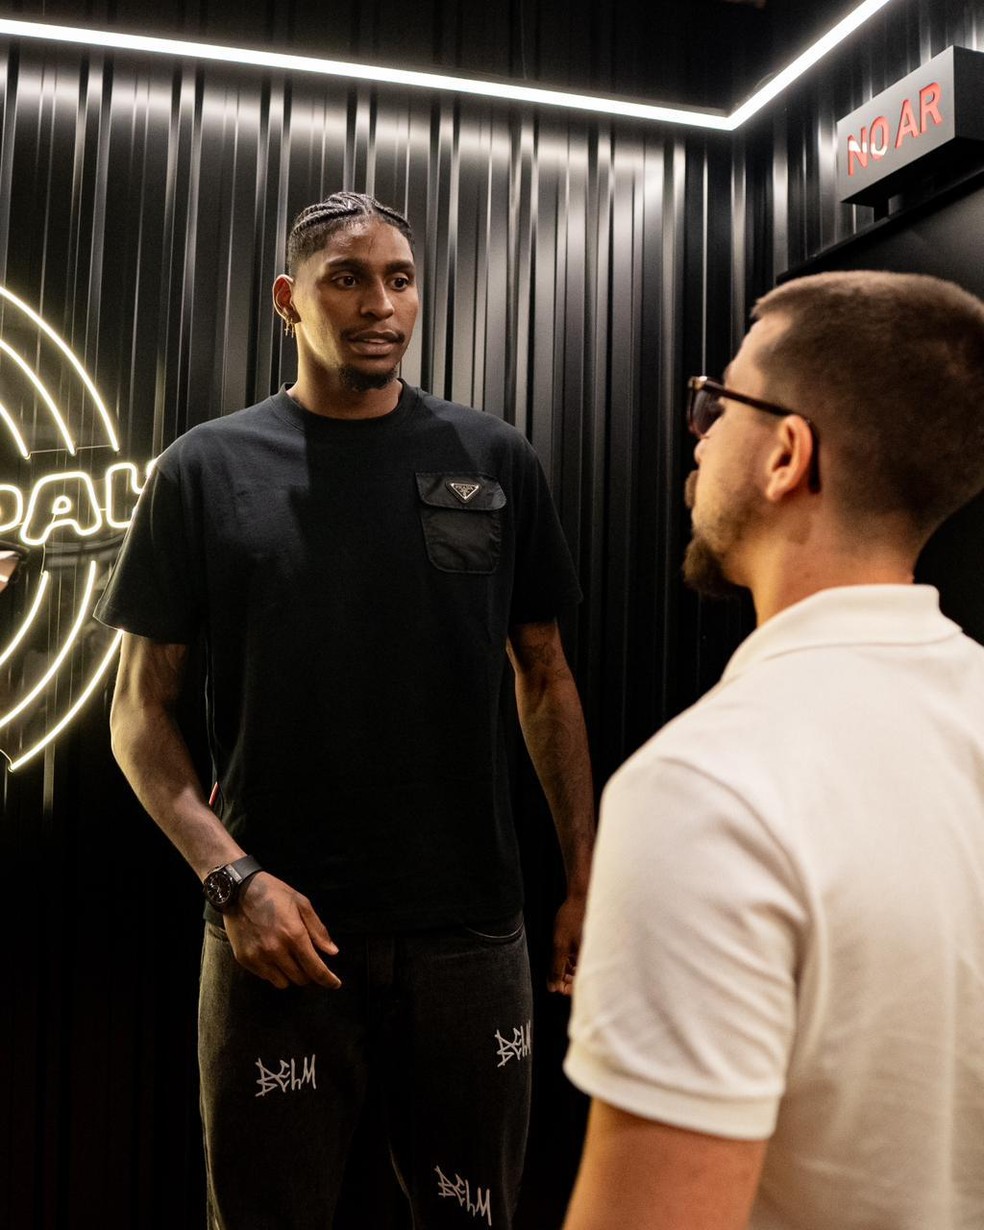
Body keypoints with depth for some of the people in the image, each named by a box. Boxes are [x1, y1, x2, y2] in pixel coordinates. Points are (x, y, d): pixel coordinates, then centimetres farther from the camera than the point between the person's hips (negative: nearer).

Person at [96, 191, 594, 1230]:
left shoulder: (496, 461, 4)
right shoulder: (206, 470, 0)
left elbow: (544, 677, 8)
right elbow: (140, 705, 1)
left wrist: (584, 876, 5)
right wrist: (231, 877, -12)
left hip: (470, 931, 2)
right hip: (280, 931, -1)